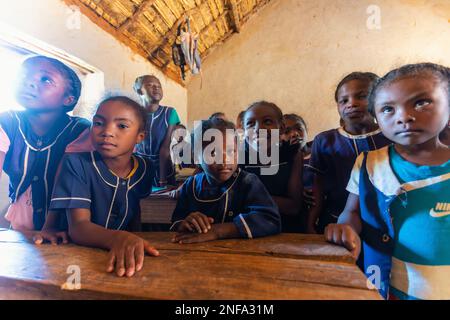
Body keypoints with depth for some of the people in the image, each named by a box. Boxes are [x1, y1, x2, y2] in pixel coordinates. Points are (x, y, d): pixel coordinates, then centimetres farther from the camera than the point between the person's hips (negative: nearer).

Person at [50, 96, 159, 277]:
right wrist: (116, 238, -38)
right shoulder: (76, 164, -10)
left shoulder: (147, 169, -3)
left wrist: (131, 244, -12)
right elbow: (78, 226, -19)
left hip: (127, 260, 3)